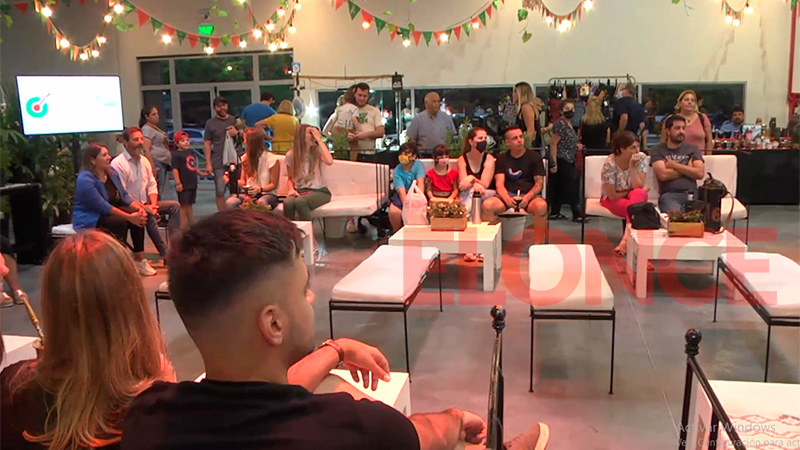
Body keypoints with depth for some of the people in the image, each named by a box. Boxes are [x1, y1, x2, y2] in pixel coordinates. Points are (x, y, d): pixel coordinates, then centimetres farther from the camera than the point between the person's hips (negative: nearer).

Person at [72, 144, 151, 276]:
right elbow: (103, 206, -28)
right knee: (121, 222, -31)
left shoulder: (111, 172, 2)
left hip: (109, 212, 8)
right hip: (89, 219, -8)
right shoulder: (85, 180, -23)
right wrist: (129, 217, -29)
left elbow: (124, 195, 3)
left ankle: (139, 260, -10)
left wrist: (139, 208, -17)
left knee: (139, 216, -14)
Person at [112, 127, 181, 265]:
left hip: (145, 204, 8)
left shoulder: (144, 161, 11)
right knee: (148, 214, -35)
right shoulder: (118, 164, -14)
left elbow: (152, 185, 11)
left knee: (175, 206, -7)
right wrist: (143, 207, -22)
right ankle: (164, 253, -29)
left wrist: (153, 204, -7)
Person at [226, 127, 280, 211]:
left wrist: (260, 189, -22)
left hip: (267, 194, -4)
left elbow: (274, 184, -4)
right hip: (249, 194, 4)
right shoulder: (245, 158, 11)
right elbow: (243, 181, 15)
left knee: (261, 203, -43)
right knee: (230, 202, -30)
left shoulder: (271, 160, -6)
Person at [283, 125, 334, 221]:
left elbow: (329, 162, -24)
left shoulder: (318, 151, -1)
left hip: (319, 191, -2)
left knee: (300, 202, -36)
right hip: (299, 191, 2)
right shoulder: (291, 155, 6)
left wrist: (319, 139, -16)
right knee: (287, 203, -34)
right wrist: (291, 189, -5)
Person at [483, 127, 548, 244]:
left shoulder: (534, 156, 5)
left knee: (541, 206, -37)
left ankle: (538, 246, -26)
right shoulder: (502, 159, 11)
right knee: (487, 204, -29)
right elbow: (499, 184, 1)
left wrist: (527, 197, -19)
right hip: (508, 195, 2)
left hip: (529, 194, -1)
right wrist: (507, 199, -21)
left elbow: (539, 184, 0)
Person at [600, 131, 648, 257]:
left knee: (639, 193, -33)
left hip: (633, 197, 4)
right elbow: (613, 195, -18)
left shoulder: (640, 158, -12)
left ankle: (626, 240, -40)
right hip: (613, 200, -3)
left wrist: (632, 166, -26)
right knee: (634, 207, -34)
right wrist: (632, 192, -10)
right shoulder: (610, 164, -22)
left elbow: (639, 187, -19)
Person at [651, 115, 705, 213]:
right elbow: (663, 175, -6)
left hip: (692, 194, 3)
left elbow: (700, 173, 4)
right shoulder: (657, 150, 10)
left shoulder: (693, 148, 19)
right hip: (669, 195, -3)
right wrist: (688, 168, 6)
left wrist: (674, 165, 1)